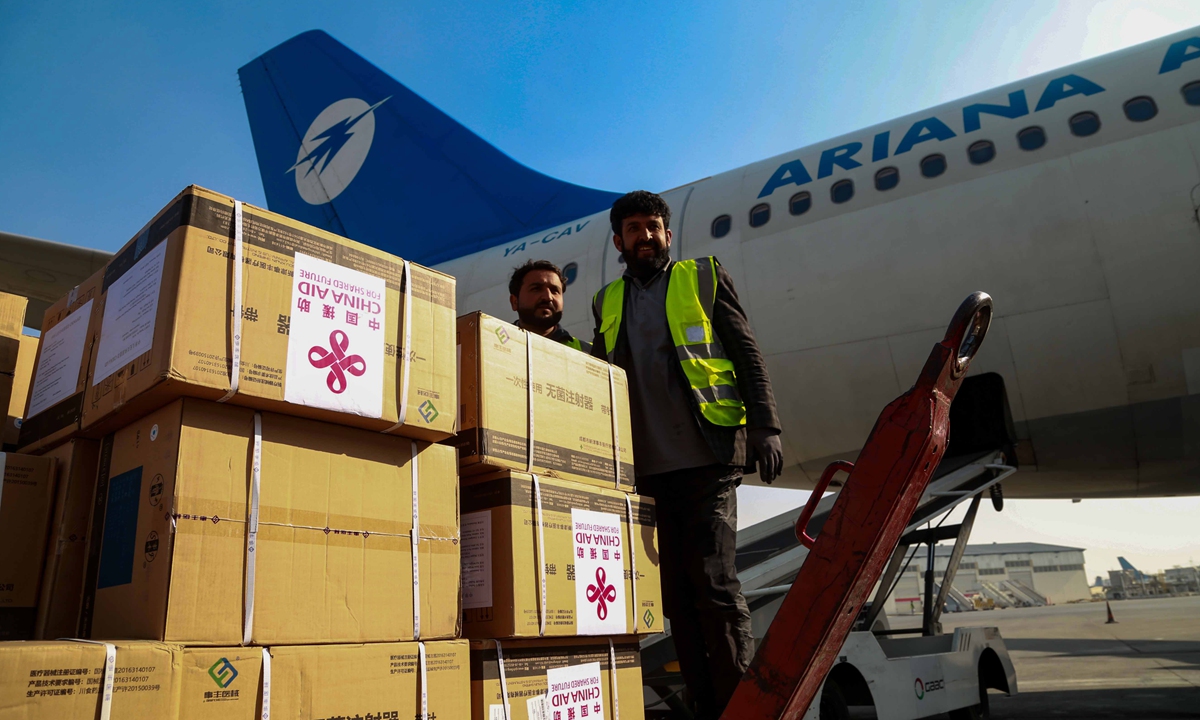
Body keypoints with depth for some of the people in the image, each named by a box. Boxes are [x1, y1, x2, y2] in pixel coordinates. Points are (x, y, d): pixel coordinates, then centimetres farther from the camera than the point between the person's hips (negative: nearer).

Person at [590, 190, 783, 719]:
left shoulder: (703, 277, 11)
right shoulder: (607, 302, 20)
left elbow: (747, 355, 5)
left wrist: (763, 426, -7)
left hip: (707, 457, -3)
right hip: (647, 466, 4)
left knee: (713, 580, -9)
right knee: (676, 593, 6)